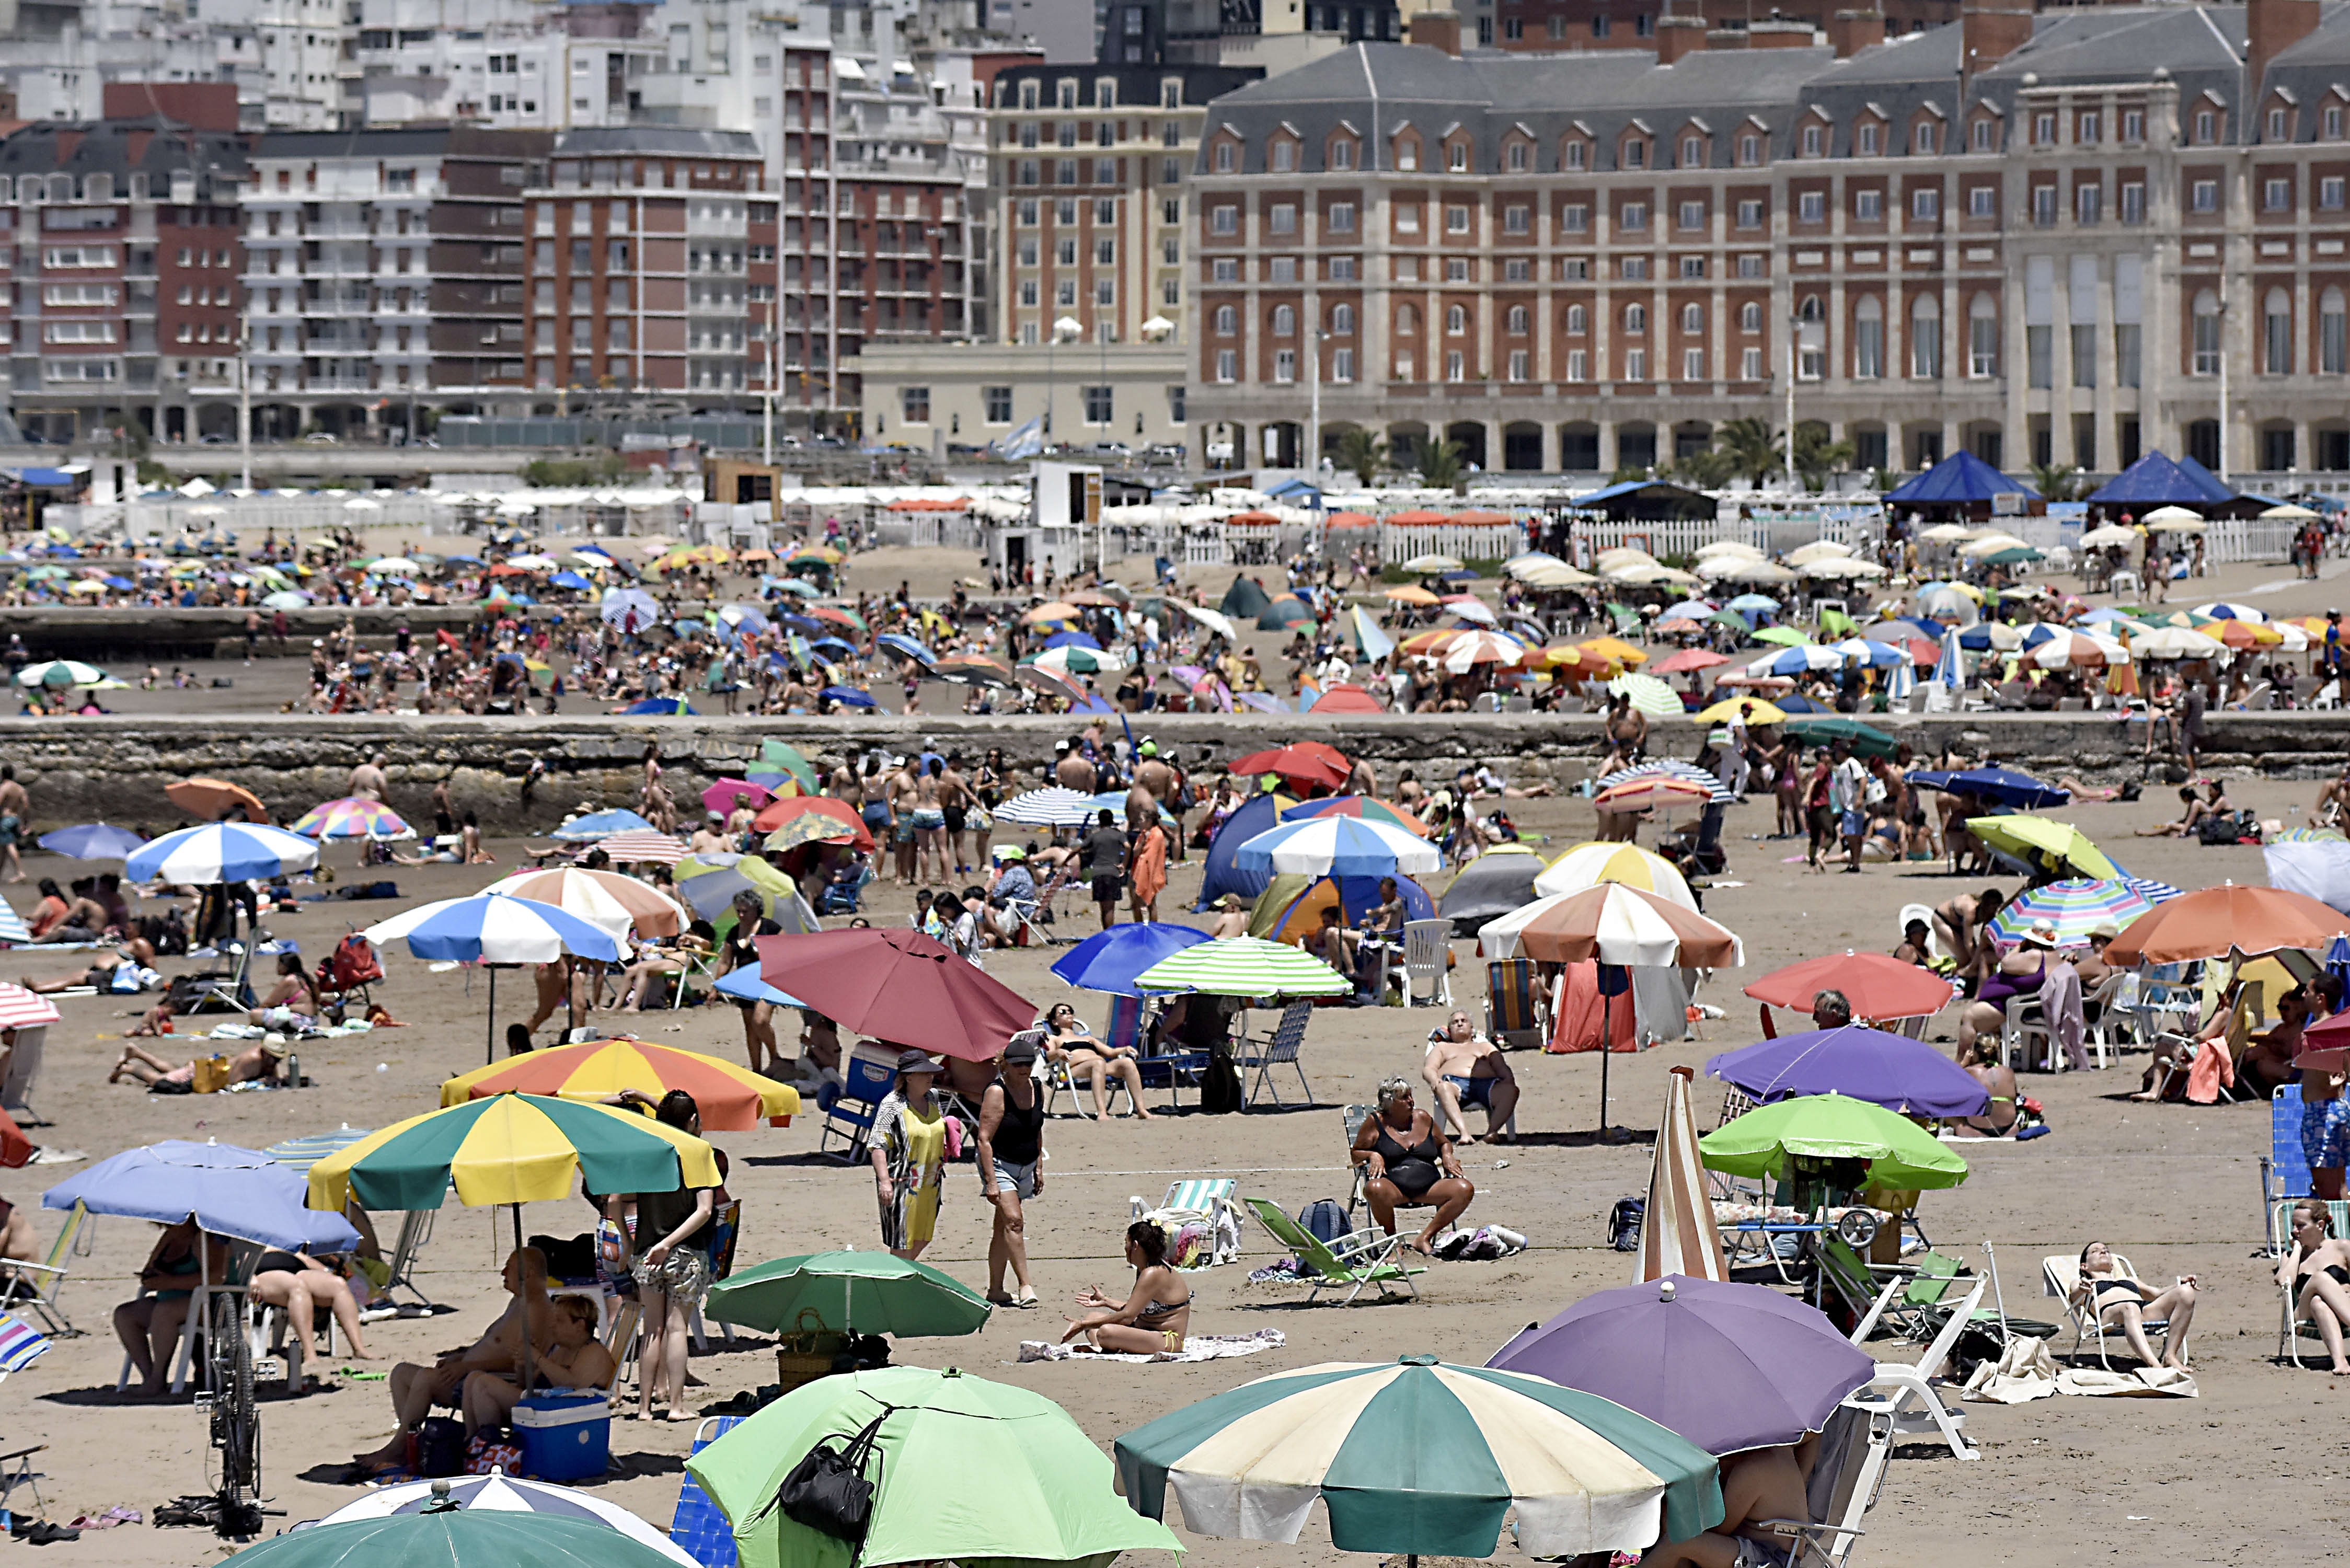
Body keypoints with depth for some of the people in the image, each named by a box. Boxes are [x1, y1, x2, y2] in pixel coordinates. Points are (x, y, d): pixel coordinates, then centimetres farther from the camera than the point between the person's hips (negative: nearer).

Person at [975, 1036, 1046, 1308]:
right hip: (999, 1165, -7)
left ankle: (995, 1290, 15)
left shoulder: (1037, 1090, 5)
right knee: (1014, 1221, -18)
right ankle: (1025, 1285, -21)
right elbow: (984, 1140, -19)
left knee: (1004, 1228, 10)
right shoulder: (997, 1093, -17)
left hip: (1025, 1168, 7)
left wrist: (1039, 1168, 18)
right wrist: (991, 1182, -23)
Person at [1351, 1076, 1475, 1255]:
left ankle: (1424, 1238, -18)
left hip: (1429, 1188, 4)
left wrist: (1447, 1156, 6)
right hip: (1394, 1189, -4)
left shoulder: (1422, 1118, 17)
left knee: (1465, 1189, -22)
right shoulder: (1375, 1123, 7)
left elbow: (1444, 1144, 29)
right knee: (1375, 1189, -40)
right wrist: (1373, 1156, -12)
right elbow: (1355, 1154, 9)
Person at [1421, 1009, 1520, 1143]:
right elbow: (1428, 1069, 18)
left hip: (1485, 1083, 2)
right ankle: (1464, 1133, -58)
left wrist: (1508, 1080, -3)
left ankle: (1492, 1131, -51)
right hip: (1455, 1082, -2)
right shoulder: (1442, 1047, 35)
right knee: (1443, 1088, -41)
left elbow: (1501, 1066, 21)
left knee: (1511, 1090, -33)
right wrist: (1434, 1080, -8)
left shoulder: (1485, 1046, 38)